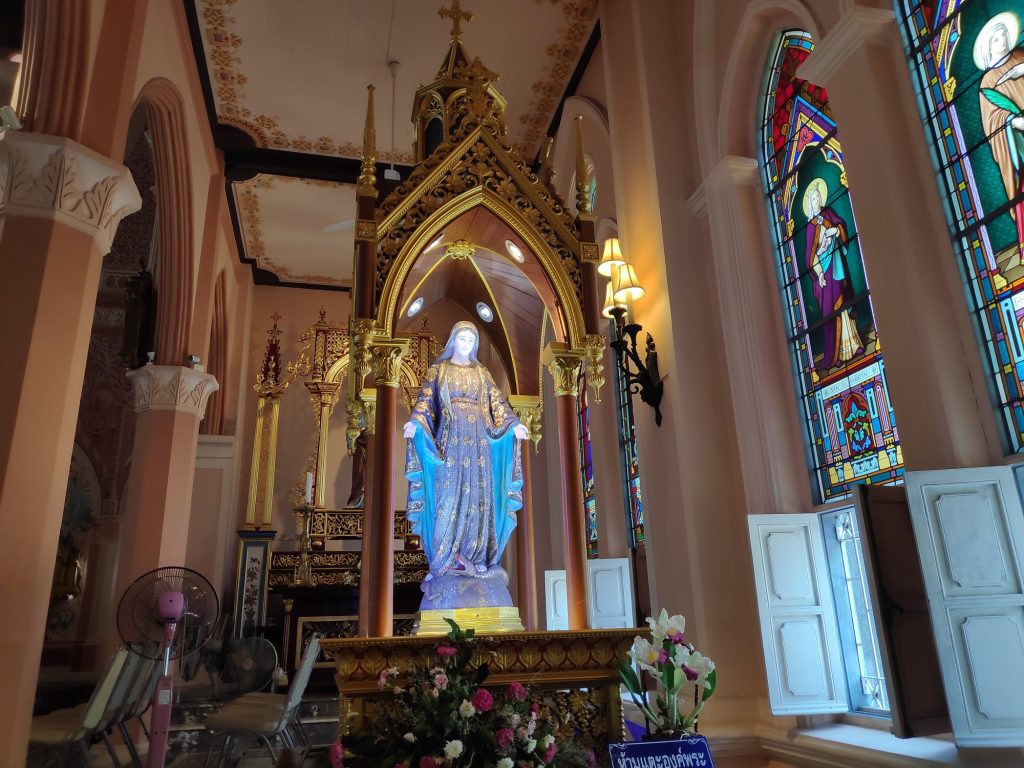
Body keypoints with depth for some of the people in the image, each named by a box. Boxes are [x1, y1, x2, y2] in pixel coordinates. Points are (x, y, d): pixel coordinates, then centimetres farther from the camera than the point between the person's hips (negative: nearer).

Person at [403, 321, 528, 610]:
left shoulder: (482, 372, 17)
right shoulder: (438, 370, 10)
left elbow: (497, 402, 10)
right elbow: (425, 401, 0)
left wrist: (513, 425, -4)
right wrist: (415, 423, -19)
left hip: (478, 439, 3)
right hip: (451, 437, -2)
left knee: (478, 494, -2)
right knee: (449, 494, -7)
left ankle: (477, 557, 3)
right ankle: (448, 558, -3)